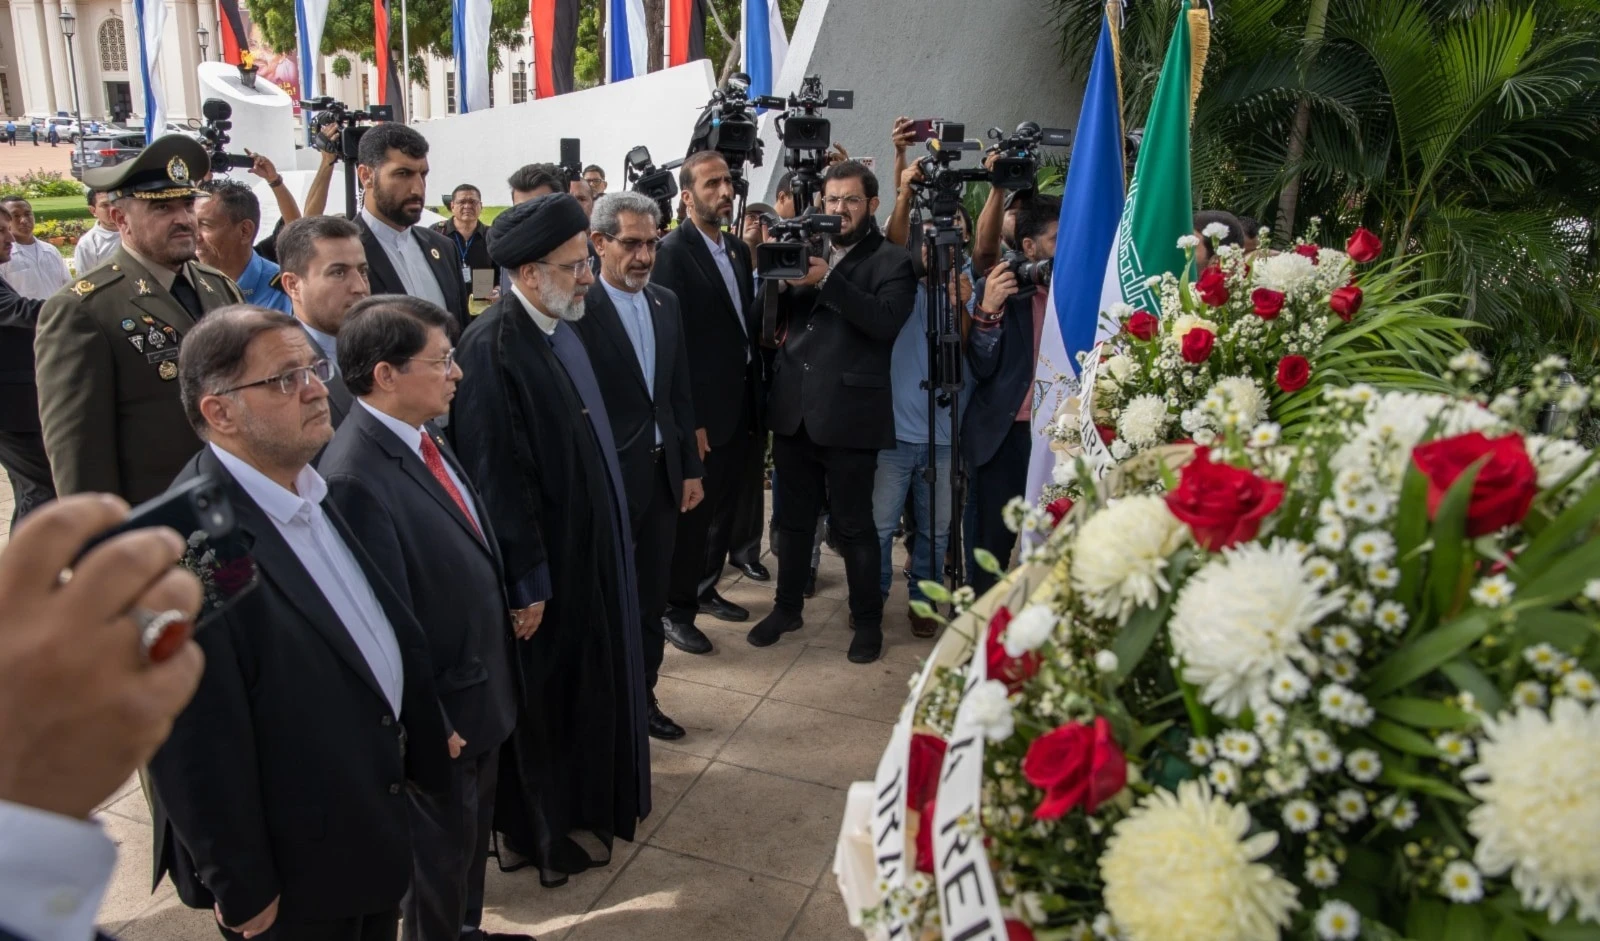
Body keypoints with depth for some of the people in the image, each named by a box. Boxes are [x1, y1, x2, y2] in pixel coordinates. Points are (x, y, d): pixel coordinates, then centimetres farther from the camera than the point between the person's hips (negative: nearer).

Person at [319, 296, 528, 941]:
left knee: (472, 836, 28)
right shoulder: (354, 478, -30)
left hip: (484, 691, 8)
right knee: (438, 856, 17)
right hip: (440, 716, -8)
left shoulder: (424, 438, -2)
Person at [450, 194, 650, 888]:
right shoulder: (493, 347, -24)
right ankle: (541, 831, 30)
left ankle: (584, 799, 43)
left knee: (584, 678, 22)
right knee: (545, 692, 9)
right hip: (544, 562, -9)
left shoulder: (560, 326, 3)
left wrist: (608, 539, 14)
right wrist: (526, 583, -19)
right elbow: (496, 478, -23)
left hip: (587, 544, 9)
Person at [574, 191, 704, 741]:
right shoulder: (578, 309, -14)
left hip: (663, 473, 7)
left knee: (652, 598, 16)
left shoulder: (666, 304, 9)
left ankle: (642, 696, 32)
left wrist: (690, 467, 11)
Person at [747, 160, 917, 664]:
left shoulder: (892, 261, -1)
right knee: (793, 519, 16)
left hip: (848, 414, -5)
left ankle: (867, 620, 22)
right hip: (793, 409, 5)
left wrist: (827, 280, -24)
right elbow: (765, 318, 9)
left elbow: (886, 320, -19)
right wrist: (781, 279, -11)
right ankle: (787, 607, 32)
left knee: (853, 525, 6)